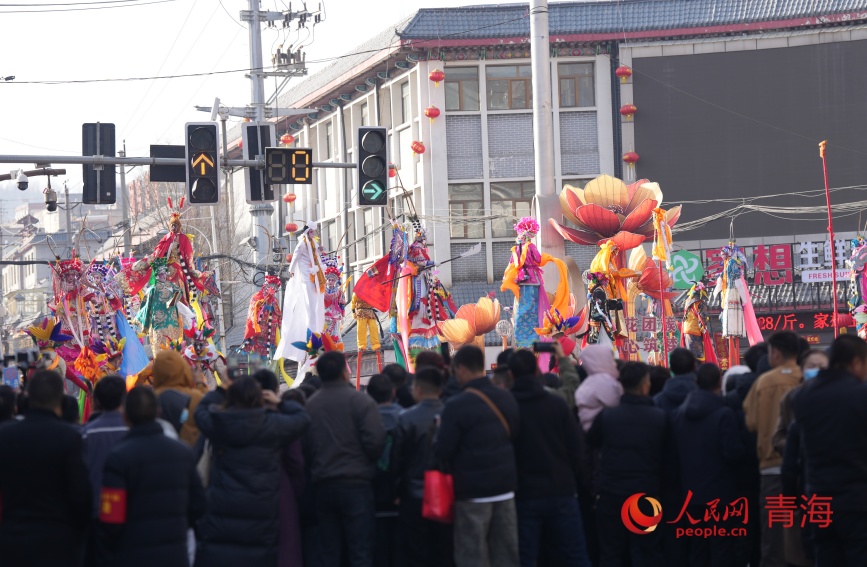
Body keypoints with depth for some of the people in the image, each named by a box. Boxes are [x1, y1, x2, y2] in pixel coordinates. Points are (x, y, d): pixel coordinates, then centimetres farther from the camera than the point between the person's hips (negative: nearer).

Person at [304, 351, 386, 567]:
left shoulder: (310, 405, 3)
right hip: (356, 484, -4)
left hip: (323, 485, 4)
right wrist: (370, 461, 7)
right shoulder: (360, 401, -8)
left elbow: (304, 447, 3)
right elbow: (375, 441, -14)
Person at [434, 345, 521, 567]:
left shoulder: (457, 405, -15)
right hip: (505, 486, 6)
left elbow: (442, 451, -14)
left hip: (472, 490, -6)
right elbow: (514, 434, 11)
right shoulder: (507, 399, 6)